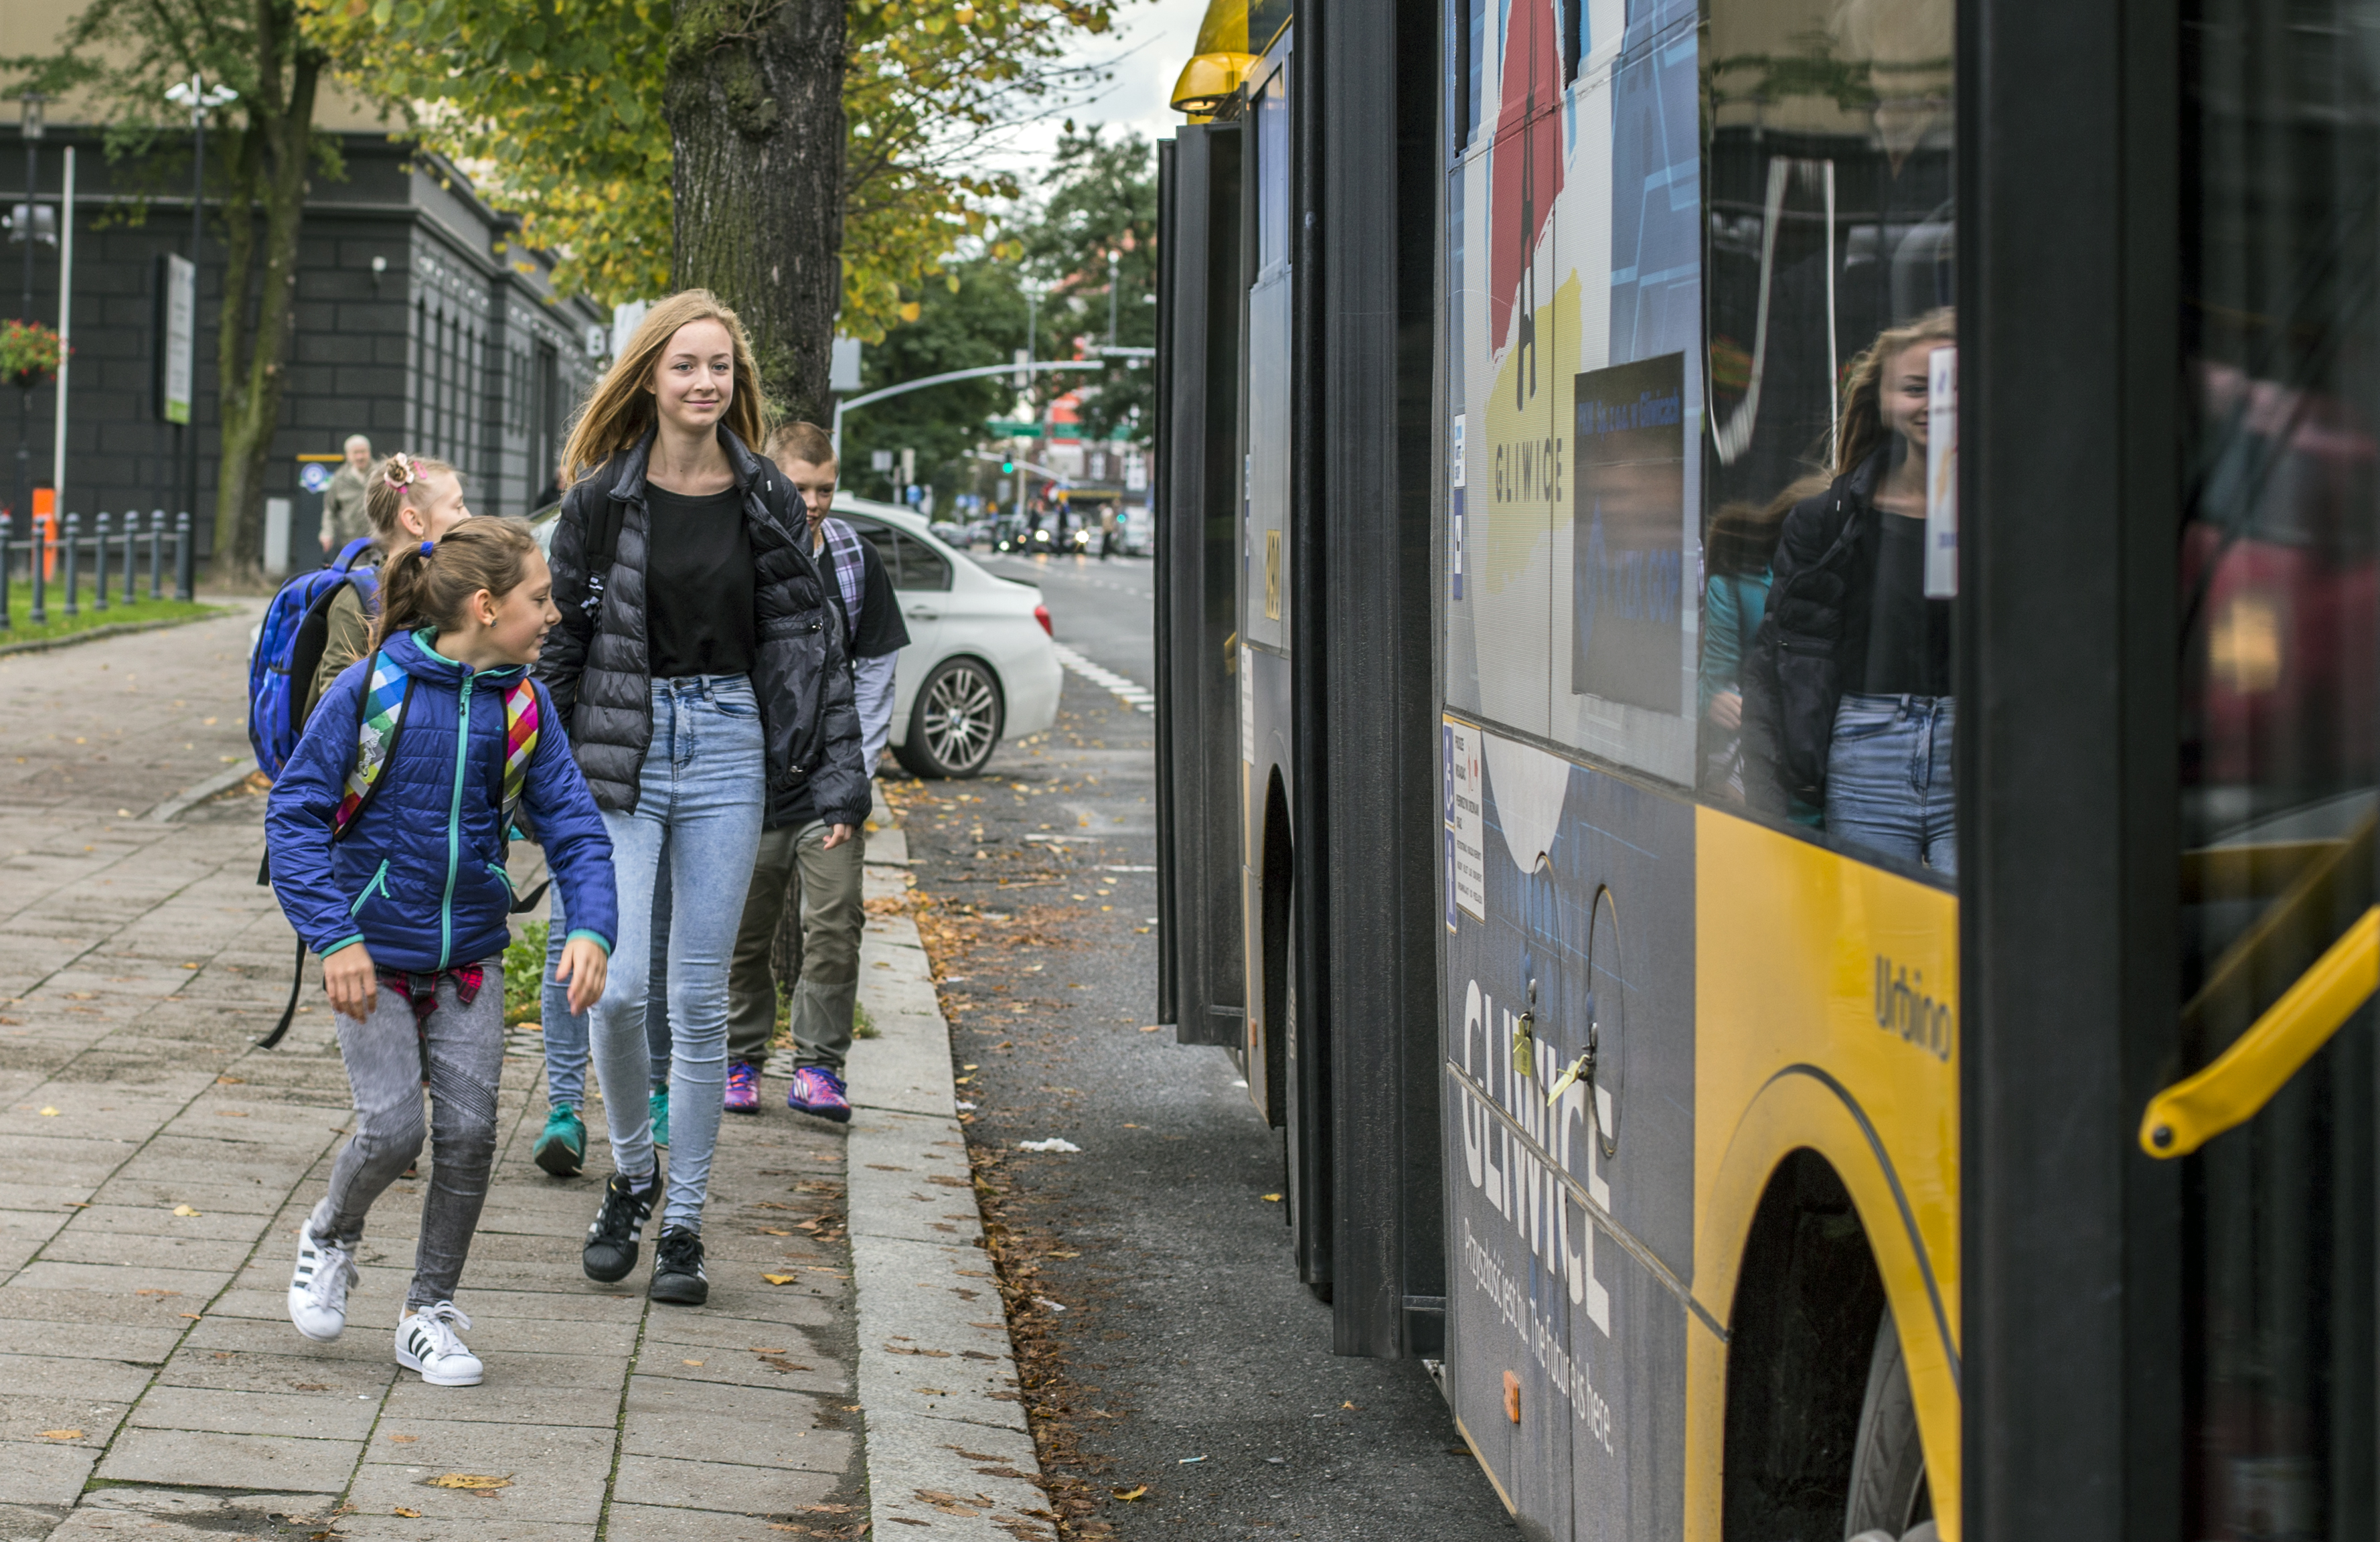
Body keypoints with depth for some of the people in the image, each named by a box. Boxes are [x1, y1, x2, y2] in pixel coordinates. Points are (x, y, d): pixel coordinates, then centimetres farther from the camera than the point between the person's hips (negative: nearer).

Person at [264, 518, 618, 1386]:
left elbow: (570, 820, 1)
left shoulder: (522, 704, -1)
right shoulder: (374, 688, -12)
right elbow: (295, 814, -9)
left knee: (469, 1131, -1)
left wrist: (591, 927, -16)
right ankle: (331, 1236, 23)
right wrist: (335, 937, -17)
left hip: (469, 955, 4)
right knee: (393, 1127, -10)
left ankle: (430, 1316, 15)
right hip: (374, 953, -4)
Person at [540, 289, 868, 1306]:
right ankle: (630, 1172, 16)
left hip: (728, 751, 1)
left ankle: (683, 1222, 14)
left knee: (700, 1001, 4)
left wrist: (838, 777, 0)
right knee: (617, 985, -11)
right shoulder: (603, 496, -1)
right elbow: (560, 637, 3)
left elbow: (809, 636, 5)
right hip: (620, 755, -1)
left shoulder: (765, 499, 3)